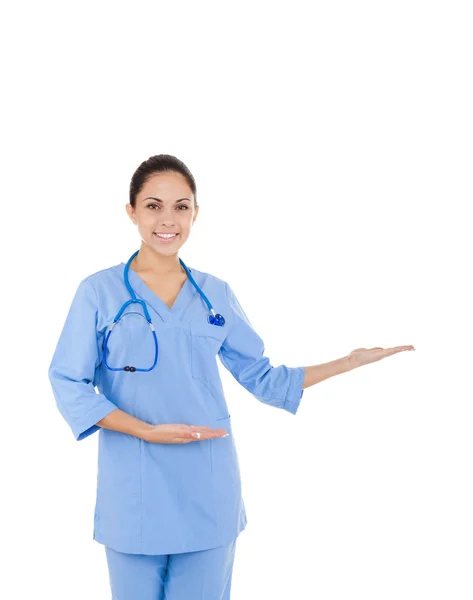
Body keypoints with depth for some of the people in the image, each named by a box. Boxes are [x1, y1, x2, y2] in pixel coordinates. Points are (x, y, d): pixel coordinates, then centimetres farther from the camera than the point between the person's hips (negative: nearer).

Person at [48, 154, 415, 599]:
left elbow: (262, 378, 11)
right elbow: (68, 384, -5)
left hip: (208, 488, 2)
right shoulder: (99, 291, -3)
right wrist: (147, 431, -17)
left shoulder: (216, 294, 6)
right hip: (133, 490, -2)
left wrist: (351, 361, 6)